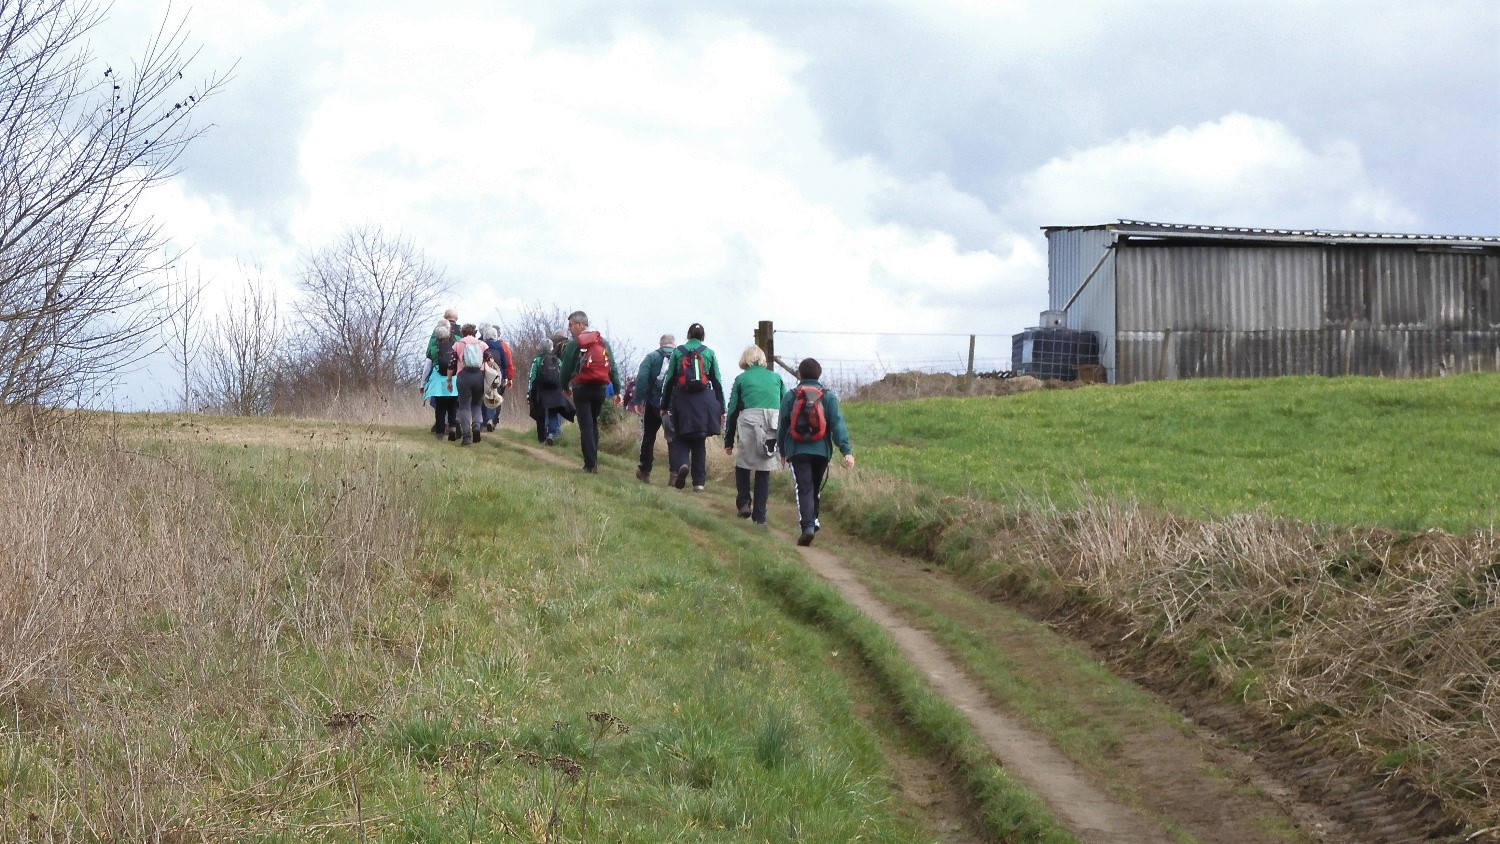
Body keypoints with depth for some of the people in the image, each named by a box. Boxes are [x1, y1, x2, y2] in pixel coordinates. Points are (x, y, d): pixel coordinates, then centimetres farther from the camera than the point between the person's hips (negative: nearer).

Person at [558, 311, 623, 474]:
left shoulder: (574, 344, -5)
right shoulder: (603, 342, 10)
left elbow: (566, 368, -2)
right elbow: (613, 368, 8)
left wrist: (565, 387, 15)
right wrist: (617, 390, 8)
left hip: (582, 388, -4)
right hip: (600, 389, 4)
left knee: (586, 426, -2)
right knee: (594, 424, 17)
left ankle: (590, 465, -10)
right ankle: (593, 463, 15)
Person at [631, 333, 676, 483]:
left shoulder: (652, 357, 0)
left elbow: (642, 379, -12)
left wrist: (638, 400, -11)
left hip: (653, 404, -1)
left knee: (648, 437, 14)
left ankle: (644, 471, 18)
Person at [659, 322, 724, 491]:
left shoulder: (678, 352, 5)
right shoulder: (709, 353, 6)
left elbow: (669, 380, 5)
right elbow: (717, 382, 6)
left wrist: (664, 406, 11)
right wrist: (721, 410, 9)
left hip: (682, 400, -1)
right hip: (705, 400, 1)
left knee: (681, 437, 9)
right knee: (700, 441, 10)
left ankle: (681, 464, -20)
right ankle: (699, 482, 8)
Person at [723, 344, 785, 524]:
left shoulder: (741, 379, 13)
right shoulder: (776, 377, 18)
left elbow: (732, 410, 13)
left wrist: (728, 441, 17)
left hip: (750, 421, -2)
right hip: (775, 424, 2)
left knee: (743, 465, 16)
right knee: (764, 472, 8)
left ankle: (744, 502, -1)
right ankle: (760, 516, 6)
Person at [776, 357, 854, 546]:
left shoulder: (790, 396, 1)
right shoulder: (828, 396, 1)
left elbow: (783, 425, 7)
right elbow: (838, 424, -6)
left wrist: (782, 450, 21)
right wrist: (847, 450, -10)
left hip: (797, 451, -2)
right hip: (821, 451, 2)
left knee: (804, 489, -8)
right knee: (816, 488, 19)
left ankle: (807, 525, -25)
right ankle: (813, 521, 29)